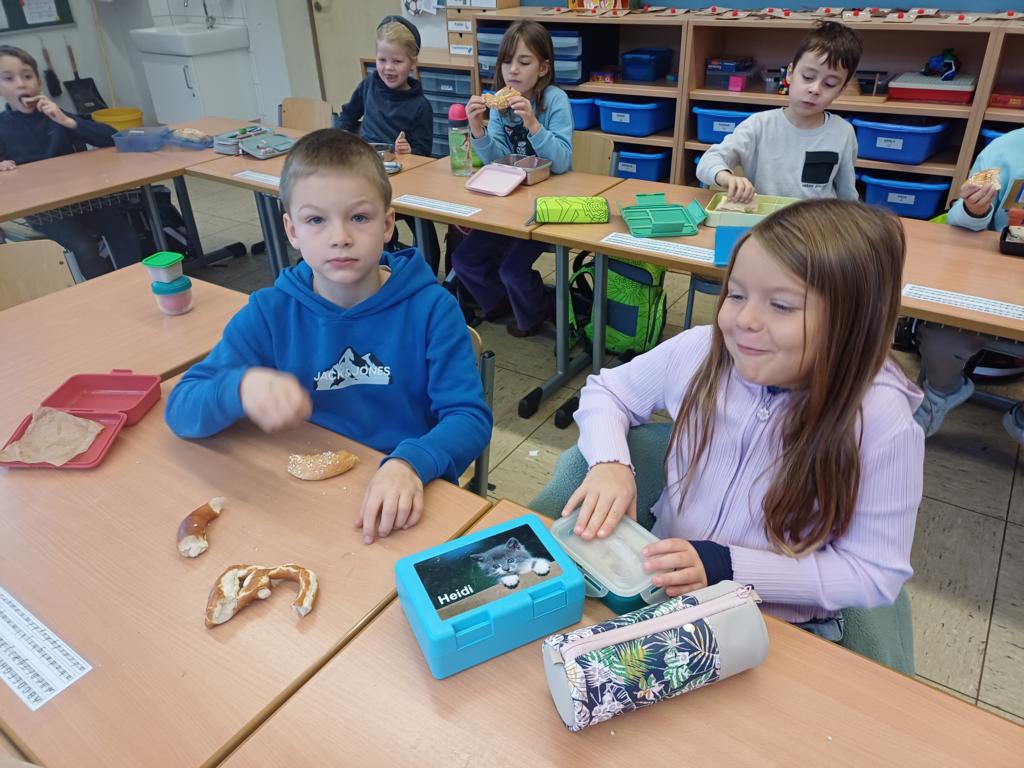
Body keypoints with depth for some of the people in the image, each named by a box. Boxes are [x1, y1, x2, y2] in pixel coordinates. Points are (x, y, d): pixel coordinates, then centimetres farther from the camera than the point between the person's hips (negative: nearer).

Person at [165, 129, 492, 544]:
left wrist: (410, 464, -33)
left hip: (407, 507, 0)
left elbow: (470, 417, -13)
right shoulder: (269, 313, -4)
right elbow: (181, 409, -5)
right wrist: (241, 388, -27)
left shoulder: (431, 308, -9)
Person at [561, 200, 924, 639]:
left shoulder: (882, 420, -20)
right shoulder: (699, 351, -12)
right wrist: (610, 463, -16)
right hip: (661, 580, 2)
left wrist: (728, 567, -23)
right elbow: (606, 391, 5)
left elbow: (875, 574, -13)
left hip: (784, 629, -1)